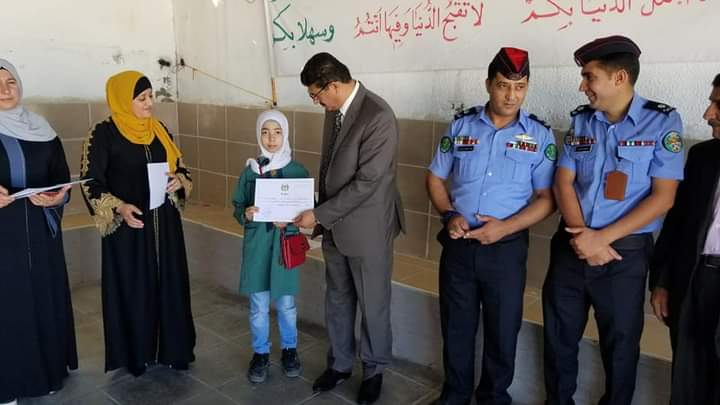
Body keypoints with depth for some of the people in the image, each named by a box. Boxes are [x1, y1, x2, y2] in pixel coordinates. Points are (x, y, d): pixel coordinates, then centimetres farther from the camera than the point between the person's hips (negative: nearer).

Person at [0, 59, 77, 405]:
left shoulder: (41, 129, 6)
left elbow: (62, 178, 6)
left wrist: (56, 198, -15)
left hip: (40, 233, 3)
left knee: (45, 300, 10)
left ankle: (48, 368, 27)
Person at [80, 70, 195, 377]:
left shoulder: (159, 130, 7)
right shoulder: (104, 134, -9)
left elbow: (179, 169, 15)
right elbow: (91, 183, -9)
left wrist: (179, 181, -8)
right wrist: (119, 207, -24)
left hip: (164, 223, 5)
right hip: (128, 225, -5)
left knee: (168, 283, 10)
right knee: (133, 288, 5)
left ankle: (172, 347, 24)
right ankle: (136, 353, 21)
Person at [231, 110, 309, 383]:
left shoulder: (298, 172, -6)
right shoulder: (249, 171, -2)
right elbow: (237, 206, 3)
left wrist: (290, 221, -20)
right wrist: (245, 214, -18)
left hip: (285, 244, -1)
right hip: (256, 244, 1)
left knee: (286, 303, 12)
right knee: (259, 305, 10)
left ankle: (289, 350, 33)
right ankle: (260, 353, 29)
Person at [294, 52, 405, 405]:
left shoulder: (378, 116, -22)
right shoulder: (333, 110, 3)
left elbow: (367, 181, -24)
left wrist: (319, 214, -19)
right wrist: (321, 216, 12)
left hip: (366, 229, -7)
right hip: (334, 225, 7)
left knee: (372, 304, 11)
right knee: (337, 300, 18)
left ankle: (374, 370, 32)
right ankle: (339, 363, 38)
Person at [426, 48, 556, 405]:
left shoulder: (539, 135, -3)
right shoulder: (461, 125, 2)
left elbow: (547, 198, -4)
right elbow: (435, 177, 8)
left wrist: (506, 227, -18)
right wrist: (449, 214, -10)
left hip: (506, 248, -1)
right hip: (458, 244, 2)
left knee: (502, 329, 14)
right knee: (456, 325, 16)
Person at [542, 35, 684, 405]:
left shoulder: (662, 122, -7)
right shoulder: (581, 120, 5)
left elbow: (663, 197, -11)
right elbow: (563, 182, 1)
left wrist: (602, 238, -17)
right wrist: (582, 235, -14)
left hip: (625, 251, -3)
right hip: (570, 246, 4)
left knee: (620, 341, 12)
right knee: (559, 334, 14)